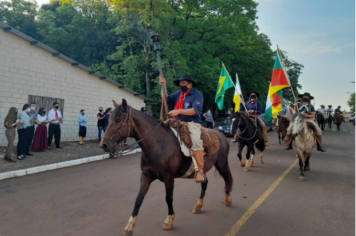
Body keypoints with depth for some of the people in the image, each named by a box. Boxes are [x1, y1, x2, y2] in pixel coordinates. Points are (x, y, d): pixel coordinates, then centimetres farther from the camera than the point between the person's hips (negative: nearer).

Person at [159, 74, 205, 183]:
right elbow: (166, 99, 19)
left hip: (192, 123, -7)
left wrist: (178, 111, -23)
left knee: (196, 141, -34)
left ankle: (200, 170, -28)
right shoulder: (178, 94, 16)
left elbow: (195, 110, -16)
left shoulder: (197, 94, -3)